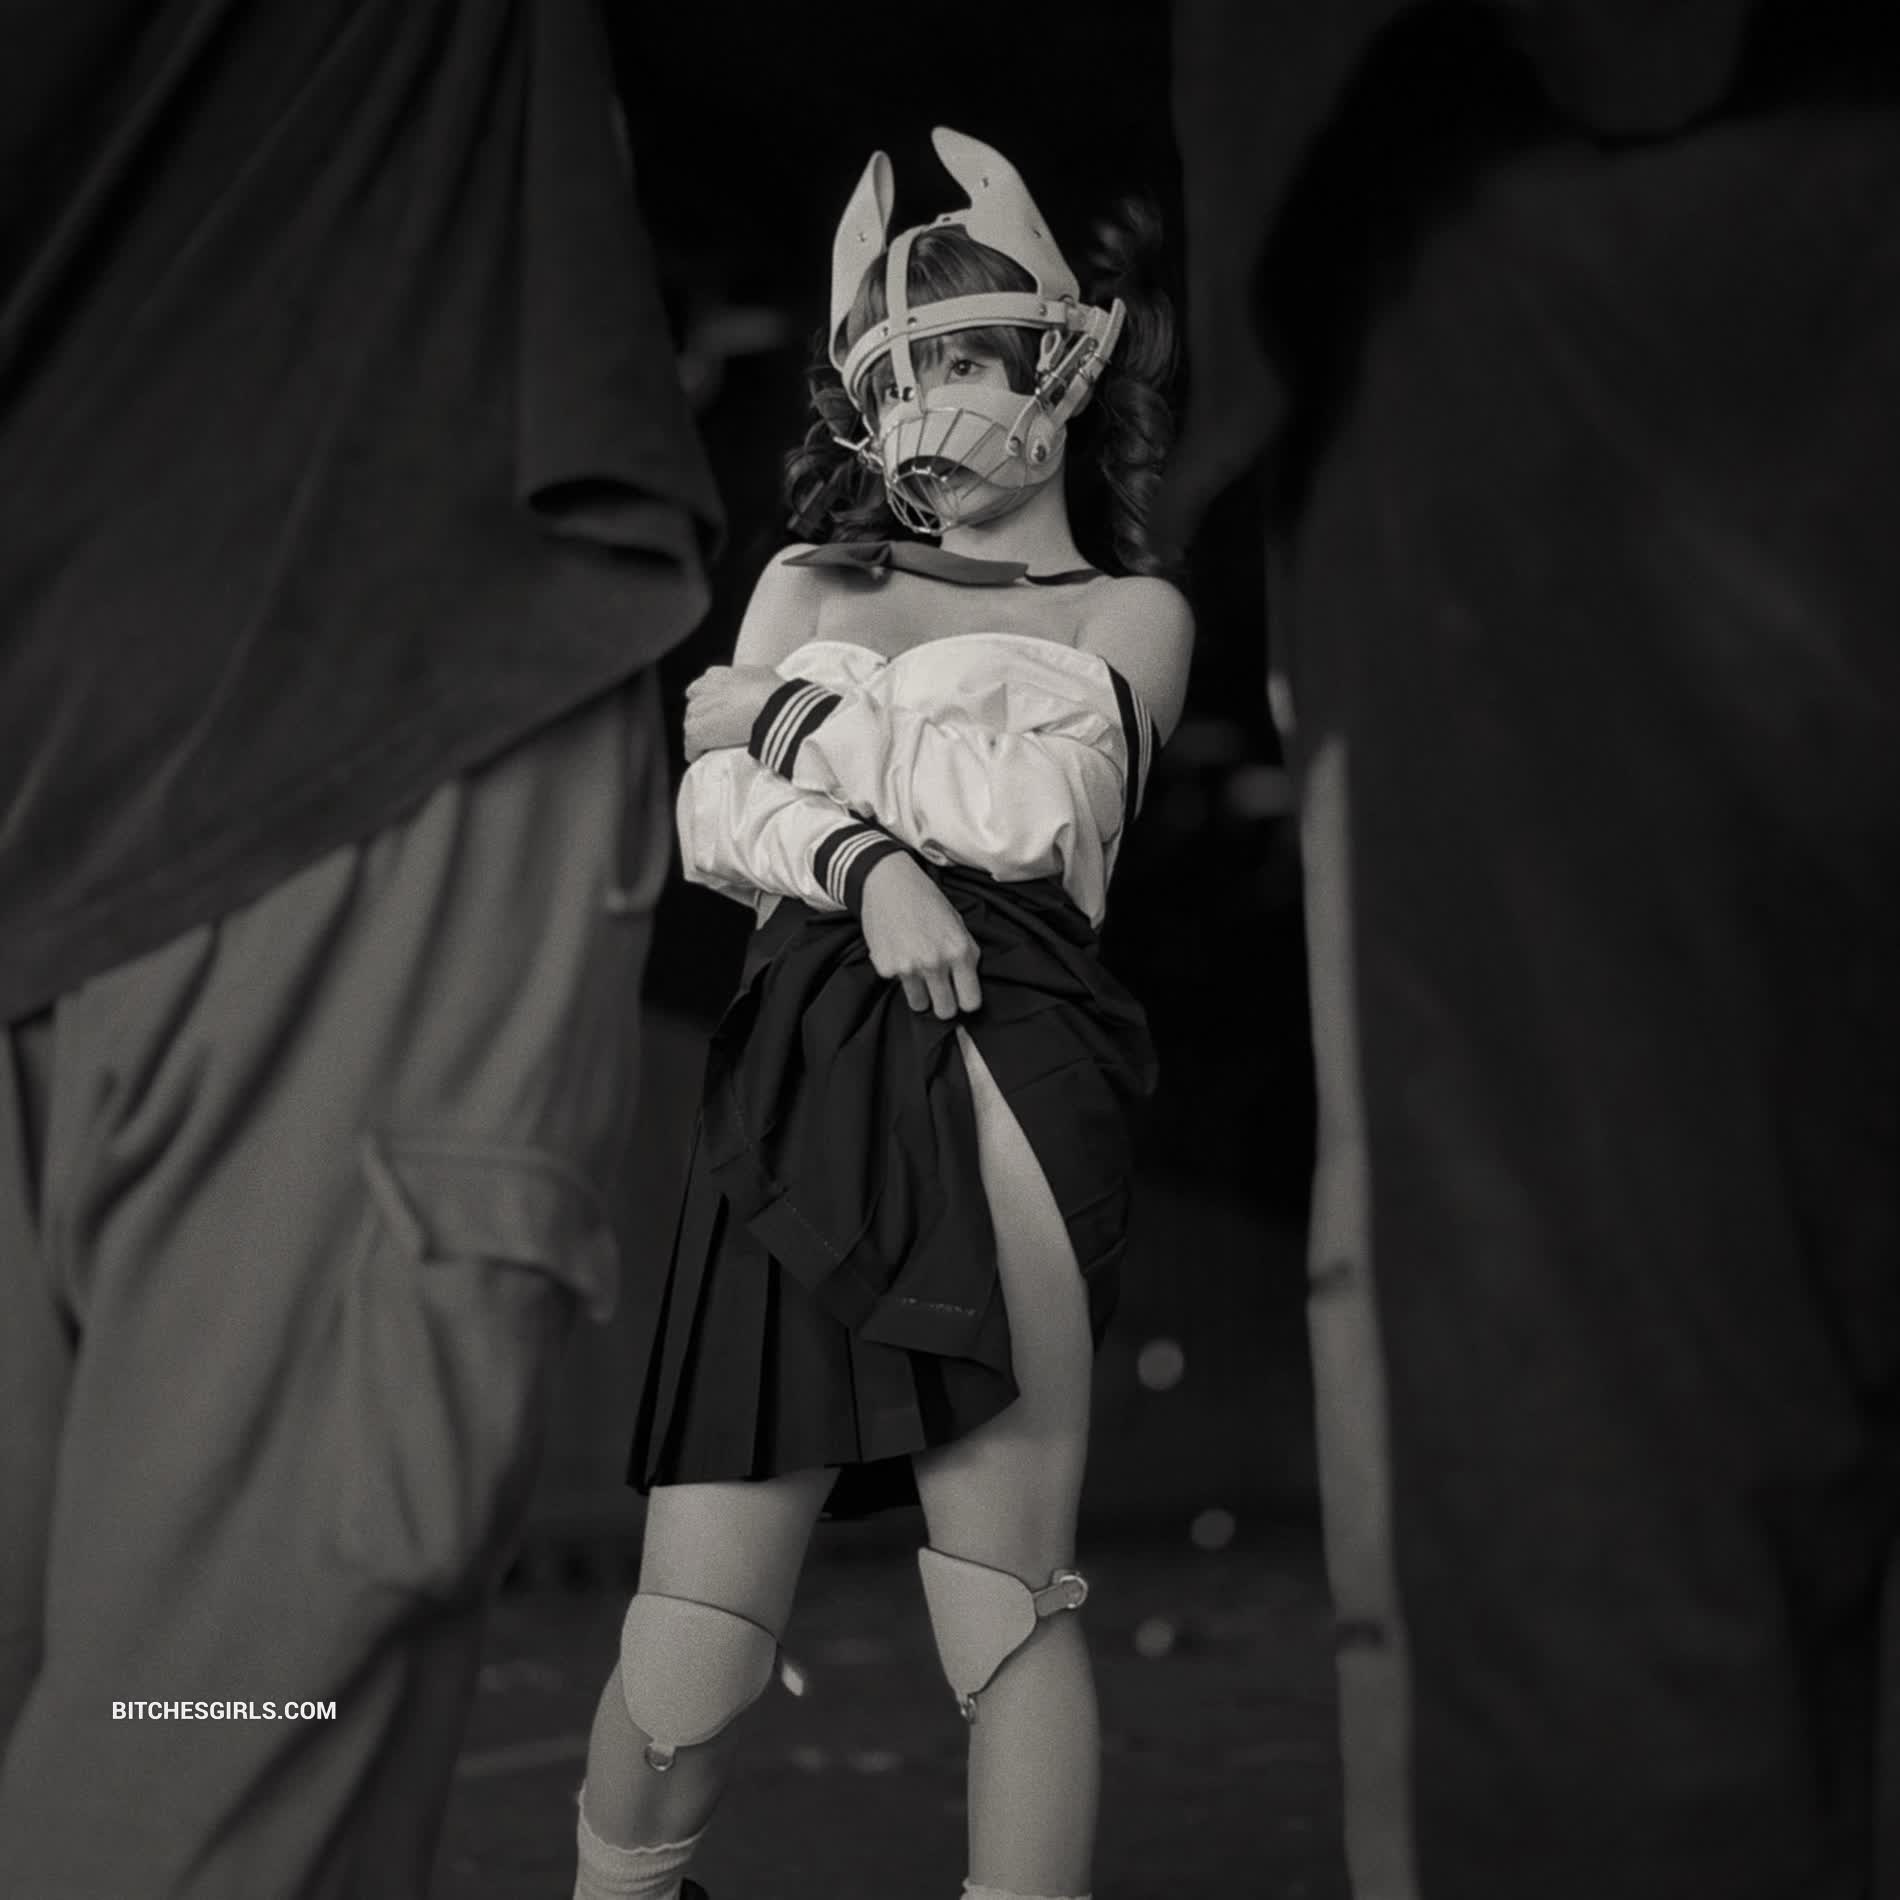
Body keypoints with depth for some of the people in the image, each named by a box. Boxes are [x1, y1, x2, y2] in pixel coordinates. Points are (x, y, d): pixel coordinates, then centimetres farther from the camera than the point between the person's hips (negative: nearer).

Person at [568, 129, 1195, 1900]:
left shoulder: (1128, 610, 18)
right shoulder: (809, 581, 27)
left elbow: (1029, 801, 0)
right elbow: (709, 816, 13)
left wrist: (794, 719, 10)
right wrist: (862, 860, -6)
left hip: (995, 1070, -2)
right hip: (798, 1081, 3)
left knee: (1002, 1600, -12)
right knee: (689, 1651, -5)